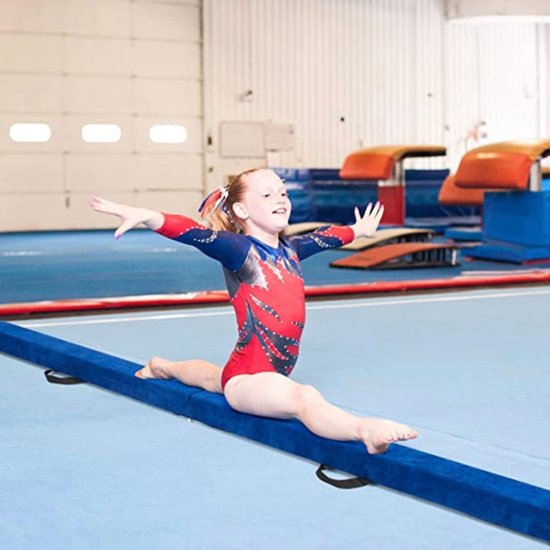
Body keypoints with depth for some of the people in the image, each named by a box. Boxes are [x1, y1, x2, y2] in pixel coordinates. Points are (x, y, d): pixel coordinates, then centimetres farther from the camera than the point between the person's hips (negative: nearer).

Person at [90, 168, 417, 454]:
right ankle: (366, 430, -65)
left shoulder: (289, 250, 6)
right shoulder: (239, 249, -15)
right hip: (248, 378, -10)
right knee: (305, 398, -39)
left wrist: (358, 230, 46)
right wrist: (142, 215, -47)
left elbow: (324, 236, 27)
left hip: (276, 372, 10)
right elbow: (191, 232, -32)